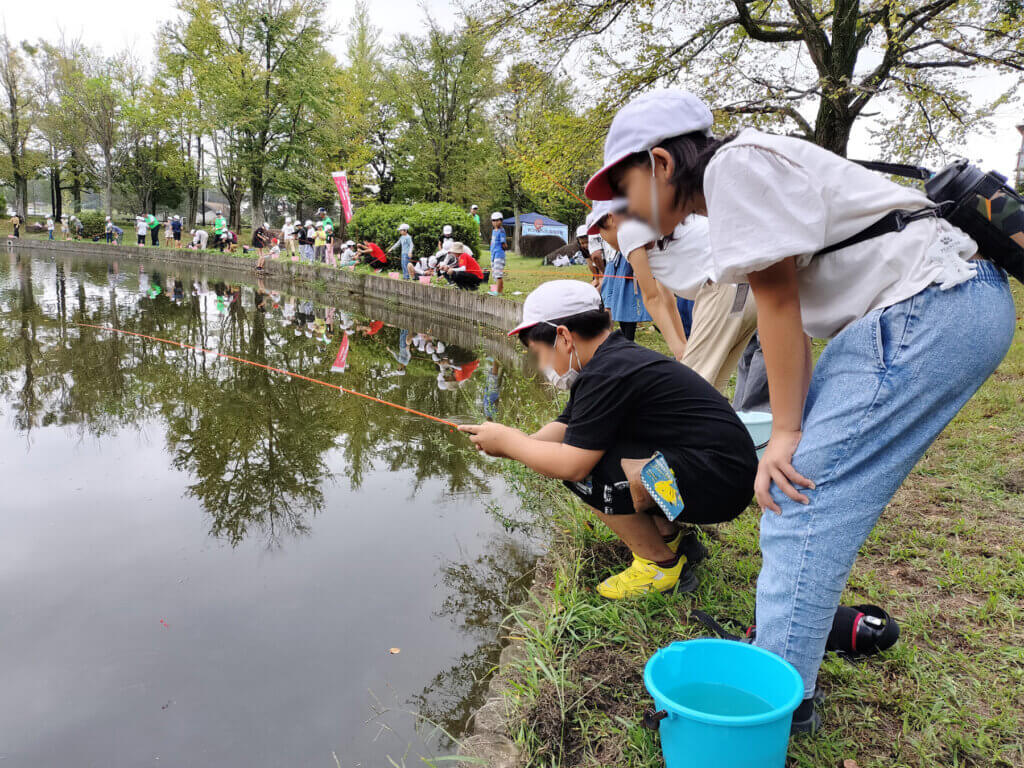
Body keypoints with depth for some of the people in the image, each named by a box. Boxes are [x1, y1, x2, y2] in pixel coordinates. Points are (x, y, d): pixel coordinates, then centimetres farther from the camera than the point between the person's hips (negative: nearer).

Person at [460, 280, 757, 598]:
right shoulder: (616, 358, 11)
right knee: (590, 449, 15)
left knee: (585, 469, -18)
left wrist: (507, 442, -9)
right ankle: (671, 538, 20)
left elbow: (571, 465, -23)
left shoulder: (607, 374, -21)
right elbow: (564, 428, 15)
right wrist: (513, 442, 1)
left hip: (722, 479, -11)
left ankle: (662, 564, 1)